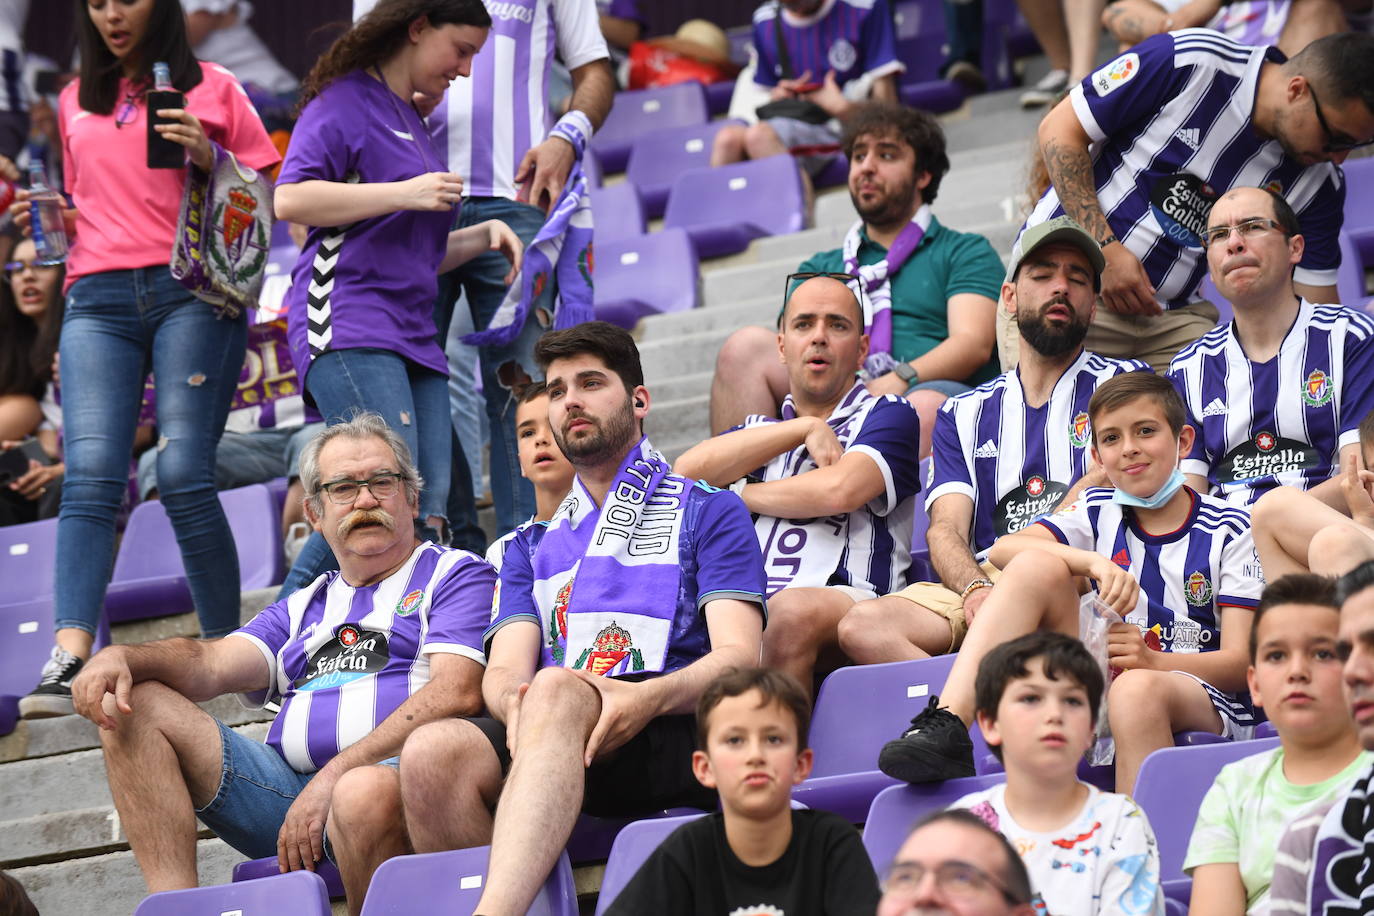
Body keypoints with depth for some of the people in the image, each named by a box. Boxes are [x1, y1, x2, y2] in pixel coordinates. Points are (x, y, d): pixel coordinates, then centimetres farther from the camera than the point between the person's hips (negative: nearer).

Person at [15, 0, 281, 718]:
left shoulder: (211, 88, 11)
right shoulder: (76, 102, 22)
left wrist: (210, 161, -7)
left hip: (192, 289, -3)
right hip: (98, 300, 3)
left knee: (183, 473, -13)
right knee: (90, 473, -14)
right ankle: (70, 660, -27)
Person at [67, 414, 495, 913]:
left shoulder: (456, 575, 12)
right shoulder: (304, 608, 31)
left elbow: (457, 693, -5)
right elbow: (213, 664, 14)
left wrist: (334, 776, -15)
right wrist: (122, 658, -10)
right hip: (288, 787, 6)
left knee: (364, 791, -42)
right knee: (136, 705, -5)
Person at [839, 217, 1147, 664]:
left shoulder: (1124, 383, 16)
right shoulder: (965, 413, 25)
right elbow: (945, 529, 10)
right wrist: (976, 589, -15)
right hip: (985, 583, 4)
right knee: (861, 626, -28)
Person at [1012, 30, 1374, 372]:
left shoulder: (1319, 185, -4)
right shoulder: (1185, 63, -17)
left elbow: (1313, 305, 3)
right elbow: (1059, 128, -10)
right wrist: (1106, 248, -17)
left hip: (1174, 317, 4)